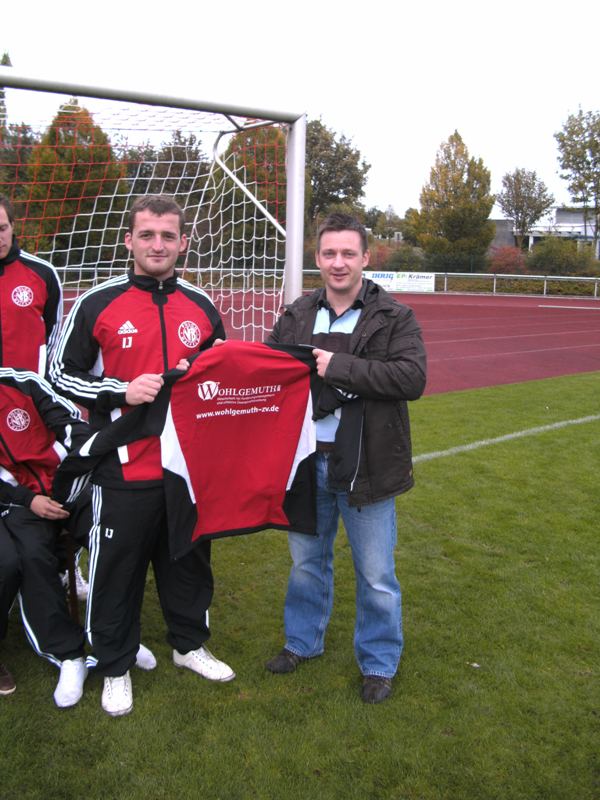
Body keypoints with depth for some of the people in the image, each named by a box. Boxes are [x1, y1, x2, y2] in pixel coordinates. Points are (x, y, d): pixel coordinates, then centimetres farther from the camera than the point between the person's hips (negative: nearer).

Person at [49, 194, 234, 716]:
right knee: (117, 570, 8)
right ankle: (115, 667, 28)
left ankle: (190, 644, 40)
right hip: (124, 472, -3)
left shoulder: (202, 307, 6)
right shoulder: (97, 305, -5)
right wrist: (122, 391, -16)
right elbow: (62, 375, -2)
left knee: (189, 560, 18)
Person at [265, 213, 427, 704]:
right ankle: (304, 641, 43)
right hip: (307, 461, 4)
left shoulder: (394, 318, -7)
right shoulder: (297, 316, 6)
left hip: (365, 468, -4)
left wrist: (339, 366, -24)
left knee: (376, 575, 10)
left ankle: (379, 663, 31)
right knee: (307, 560, 21)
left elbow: (413, 377, -20)